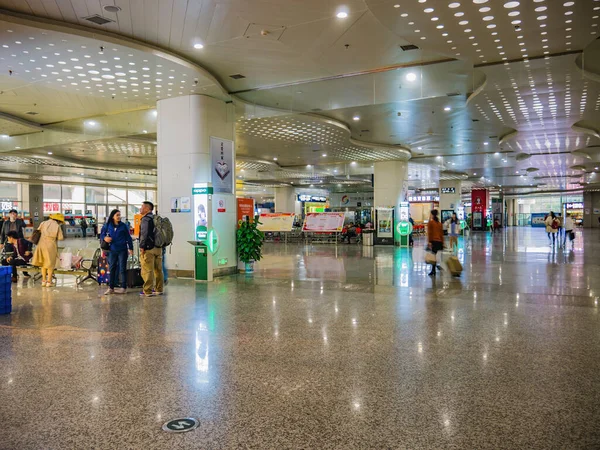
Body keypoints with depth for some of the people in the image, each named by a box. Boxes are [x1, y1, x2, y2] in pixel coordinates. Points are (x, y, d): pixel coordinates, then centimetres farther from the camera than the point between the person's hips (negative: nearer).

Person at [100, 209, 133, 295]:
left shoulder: (123, 226, -1)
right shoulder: (108, 226, 4)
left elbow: (128, 237, 1)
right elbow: (102, 234, 14)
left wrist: (130, 248, -2)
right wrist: (105, 238, -8)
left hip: (122, 250, -2)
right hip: (112, 250, 3)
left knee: (122, 269, 1)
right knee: (112, 269, 7)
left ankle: (124, 288, 8)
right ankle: (111, 288, 15)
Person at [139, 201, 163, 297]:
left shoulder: (146, 219, -10)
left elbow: (144, 234, -20)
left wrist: (142, 246, -16)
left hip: (148, 249, -9)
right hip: (158, 248, 9)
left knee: (147, 271, -5)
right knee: (158, 270, 12)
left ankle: (147, 291, -4)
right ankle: (159, 290, 18)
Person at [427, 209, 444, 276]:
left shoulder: (430, 222, -4)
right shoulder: (439, 223, 12)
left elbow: (429, 233, -11)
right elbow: (442, 233, 12)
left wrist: (429, 242, -14)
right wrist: (442, 243, 16)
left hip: (433, 241, -5)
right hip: (439, 241, 5)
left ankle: (433, 271, -5)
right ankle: (433, 271, 12)